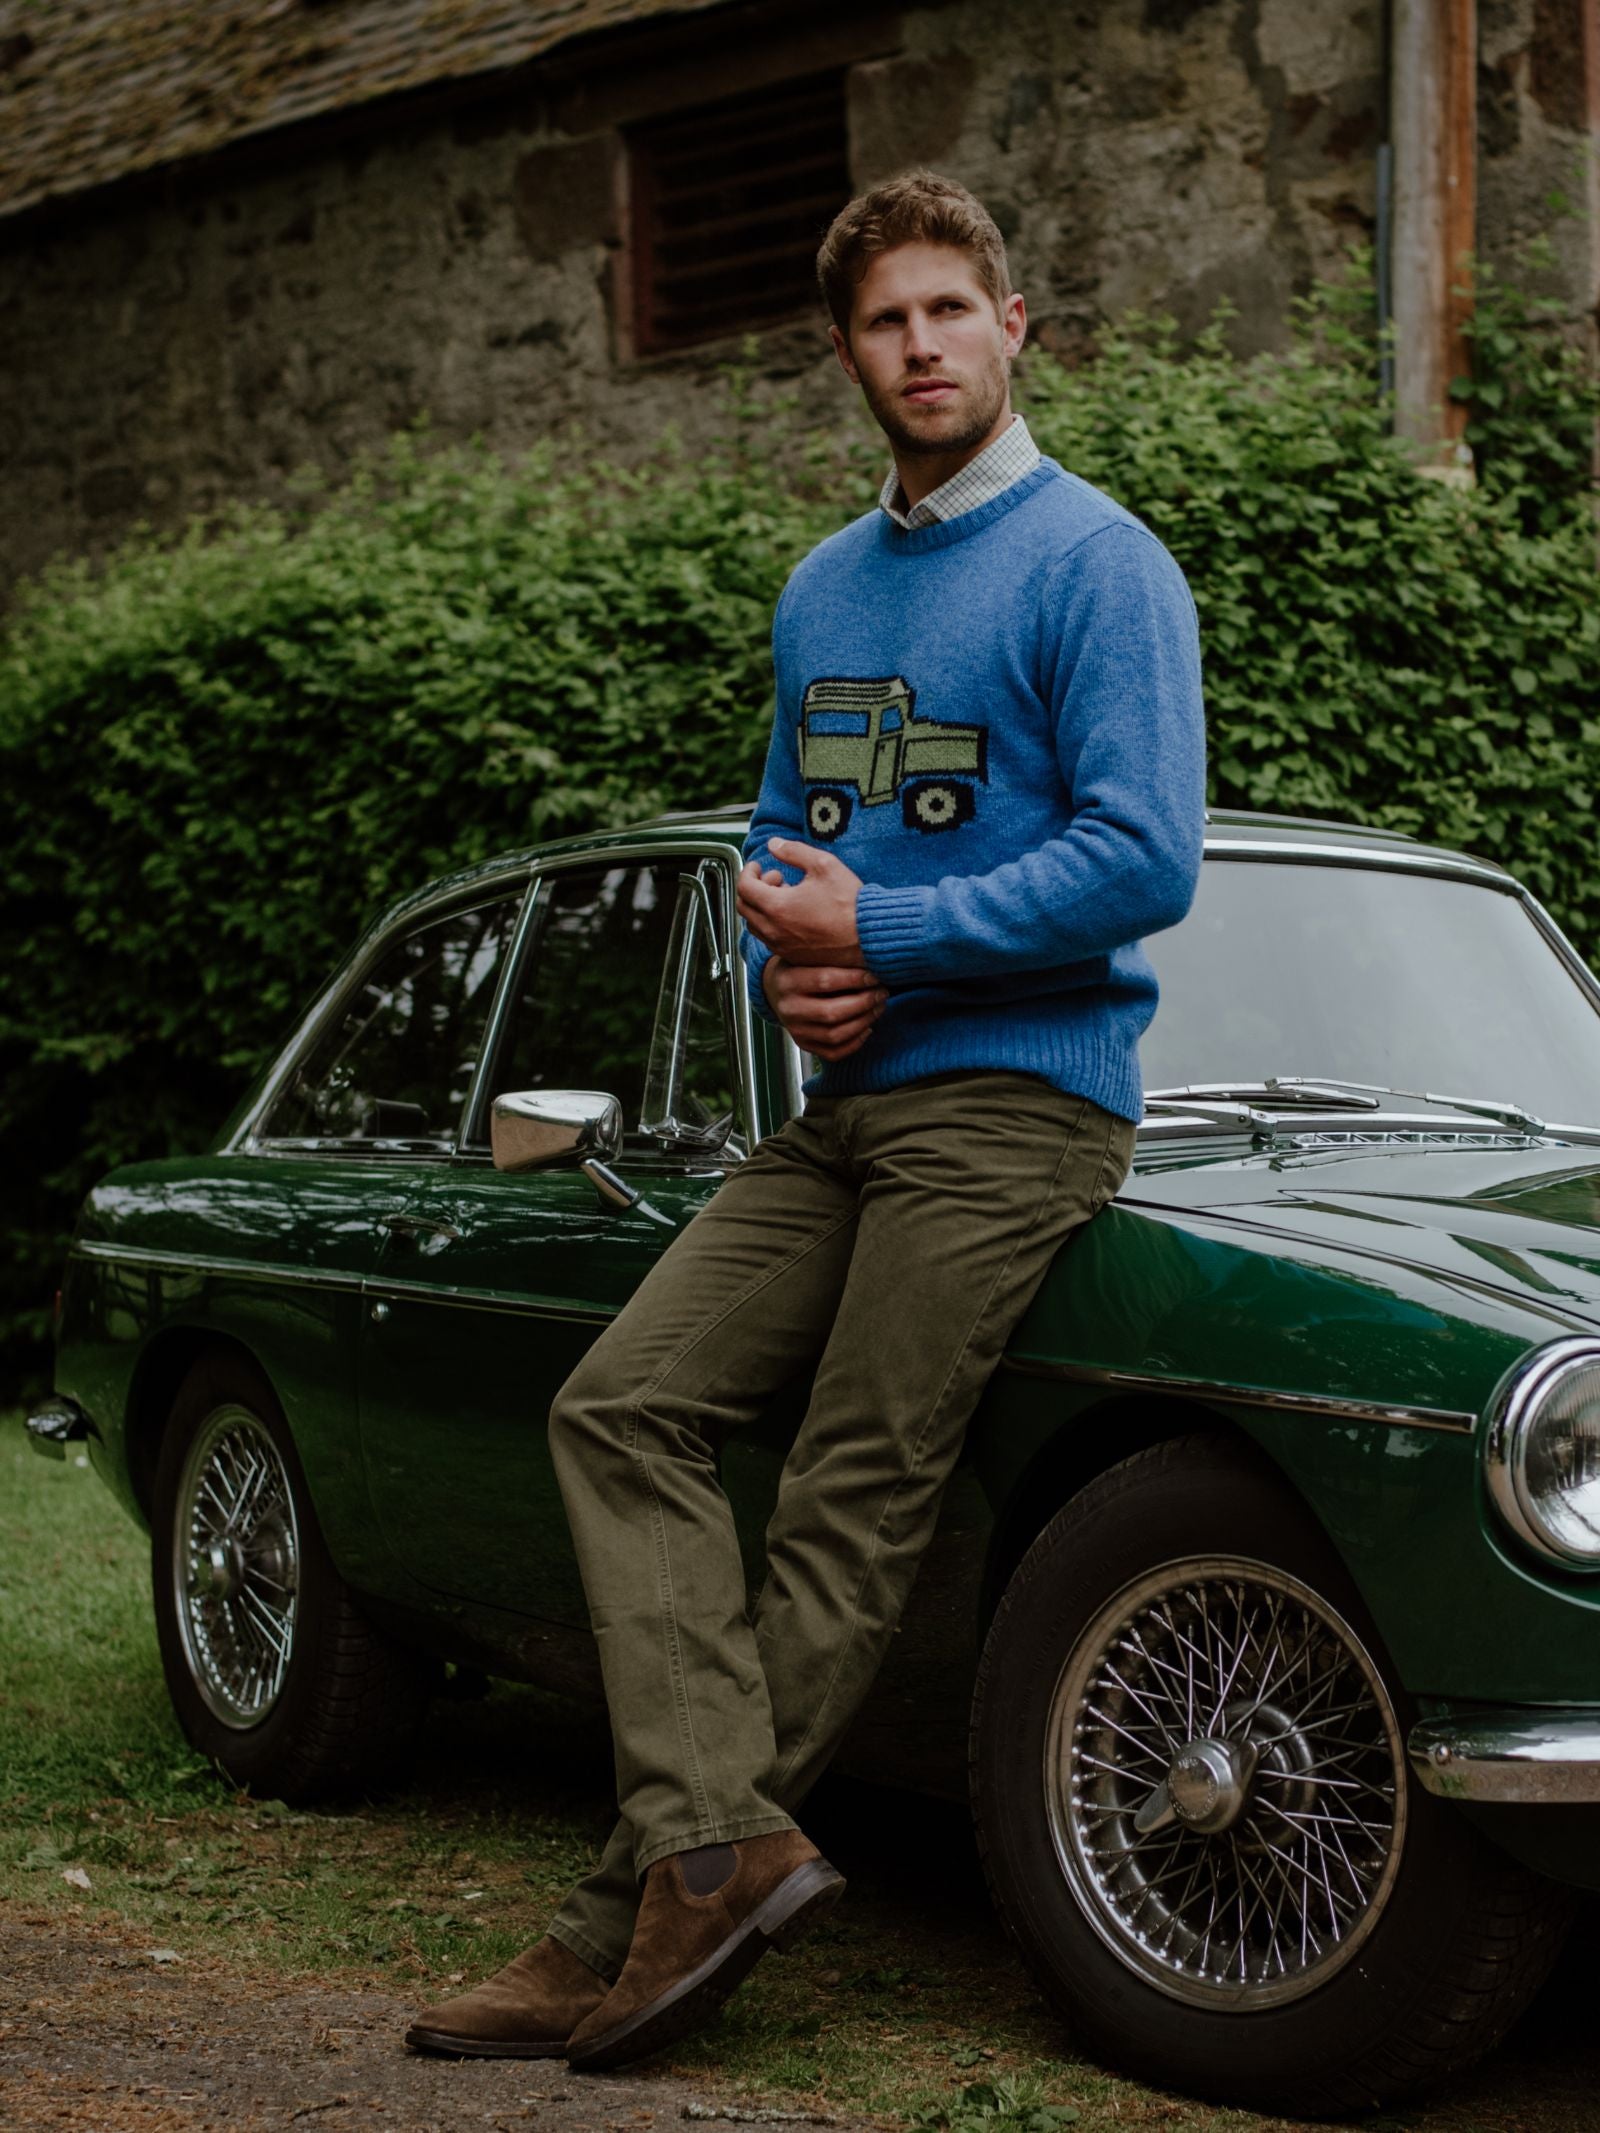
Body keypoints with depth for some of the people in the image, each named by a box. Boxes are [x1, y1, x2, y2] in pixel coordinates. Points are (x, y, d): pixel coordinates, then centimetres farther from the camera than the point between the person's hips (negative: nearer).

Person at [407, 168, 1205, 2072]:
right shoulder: (825, 589, 17)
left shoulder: (1093, 561, -6)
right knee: (622, 1406, -5)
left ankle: (642, 1912, -3)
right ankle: (721, 1841, -10)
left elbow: (1146, 862, -14)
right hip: (845, 1102, 8)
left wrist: (877, 935, -14)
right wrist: (783, 966, 0)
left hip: (1012, 1103, -8)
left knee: (848, 1510, -7)